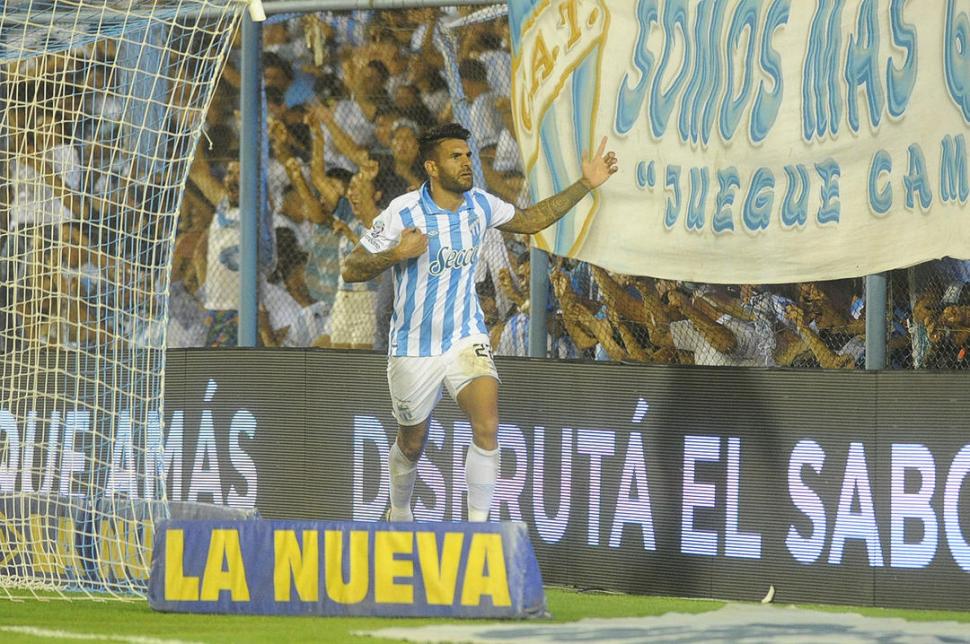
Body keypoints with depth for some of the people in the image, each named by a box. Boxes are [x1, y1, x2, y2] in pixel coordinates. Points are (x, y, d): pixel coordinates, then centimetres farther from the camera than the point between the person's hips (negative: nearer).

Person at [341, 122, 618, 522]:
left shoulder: (481, 205, -3)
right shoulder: (402, 213, -16)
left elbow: (531, 220, 16)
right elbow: (350, 270, -13)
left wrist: (585, 185, 9)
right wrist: (396, 253, -31)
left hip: (466, 339, 2)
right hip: (414, 350, -2)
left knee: (487, 427, -21)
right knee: (412, 445, 12)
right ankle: (399, 517, 41)